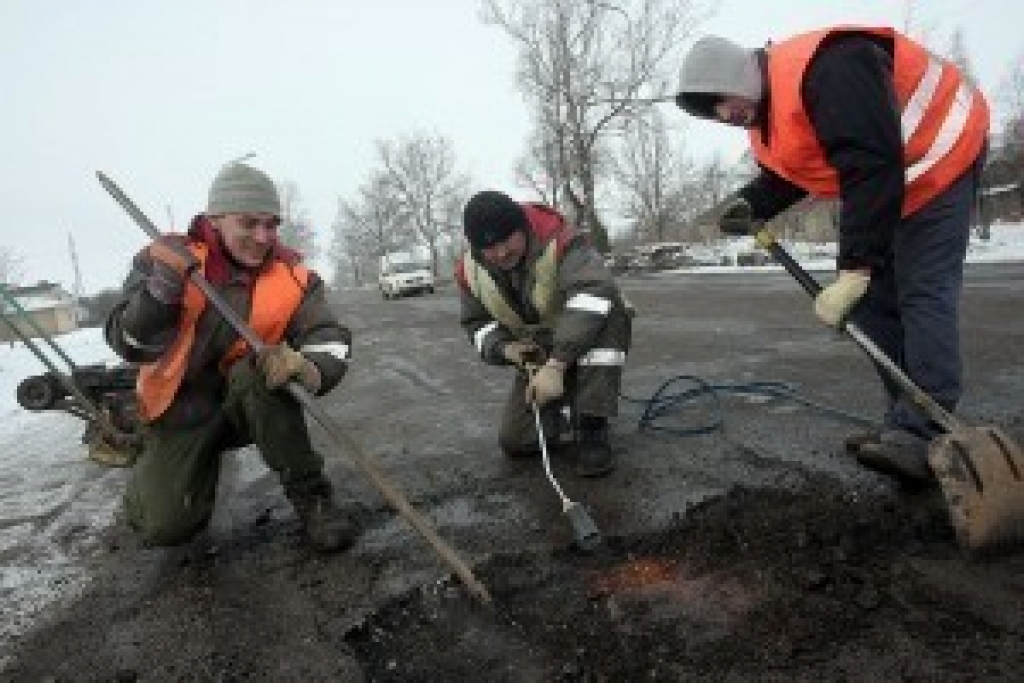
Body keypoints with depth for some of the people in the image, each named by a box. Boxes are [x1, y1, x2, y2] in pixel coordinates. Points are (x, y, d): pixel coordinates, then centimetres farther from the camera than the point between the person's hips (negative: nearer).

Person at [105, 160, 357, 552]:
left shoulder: (291, 275, -12)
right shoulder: (168, 259, -12)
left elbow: (330, 341, -20)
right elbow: (129, 347, -17)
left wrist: (309, 369, -44)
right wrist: (162, 288, -36)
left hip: (253, 402, 0)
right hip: (183, 407, 0)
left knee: (262, 371, -33)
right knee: (165, 526, -13)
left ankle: (310, 494, -18)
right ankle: (156, 474, 25)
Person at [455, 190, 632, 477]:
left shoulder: (560, 241, -31)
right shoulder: (470, 271, -12)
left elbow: (593, 295, -47)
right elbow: (476, 323, 2)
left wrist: (556, 365, -53)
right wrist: (504, 348, -20)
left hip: (587, 341, -3)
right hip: (539, 355, 4)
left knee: (608, 310, -39)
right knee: (514, 441, -9)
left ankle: (593, 431, -26)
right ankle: (562, 404, 24)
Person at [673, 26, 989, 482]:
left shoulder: (828, 68, -32)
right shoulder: (765, 119, -1)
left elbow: (873, 169, -37)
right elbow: (784, 176, 11)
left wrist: (854, 269, -38)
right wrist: (749, 205, -11)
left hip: (940, 161, -9)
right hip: (882, 189, 9)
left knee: (923, 295, -16)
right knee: (874, 301, 2)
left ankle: (924, 439, -14)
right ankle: (906, 425, 7)